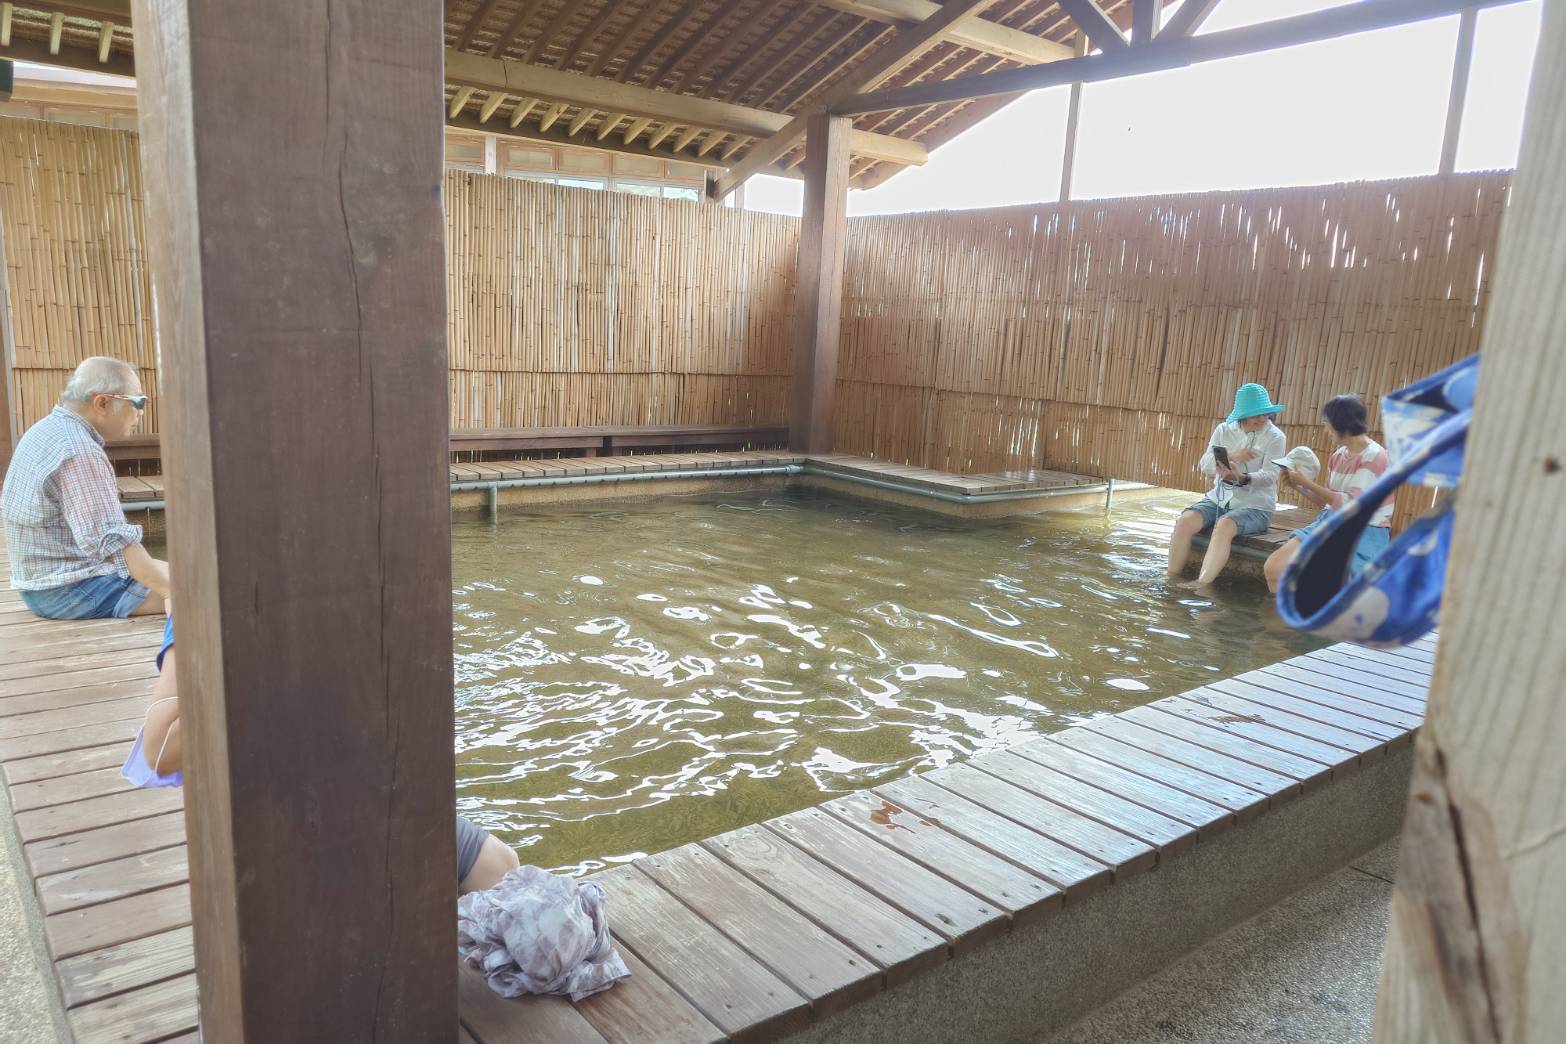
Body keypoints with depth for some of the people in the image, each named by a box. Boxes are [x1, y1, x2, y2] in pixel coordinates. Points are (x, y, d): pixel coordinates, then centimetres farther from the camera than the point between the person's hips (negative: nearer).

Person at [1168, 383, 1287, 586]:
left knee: (1224, 526, -34)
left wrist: (1242, 478, -35)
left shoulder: (1275, 437, -3)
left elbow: (1270, 475, -15)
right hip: (1219, 499, 4)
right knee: (1184, 521, -22)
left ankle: (1202, 585, -38)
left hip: (1255, 505, -4)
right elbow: (1205, 466, -1)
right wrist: (1231, 456, -21)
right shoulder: (1224, 430, 7)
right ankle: (1171, 579, -16)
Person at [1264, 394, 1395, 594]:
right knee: (1274, 567, -12)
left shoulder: (1374, 457, -12)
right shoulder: (1338, 455, 11)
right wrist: (1299, 487, 4)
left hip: (1362, 534, -8)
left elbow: (1349, 504, -19)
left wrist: (1307, 482, -13)